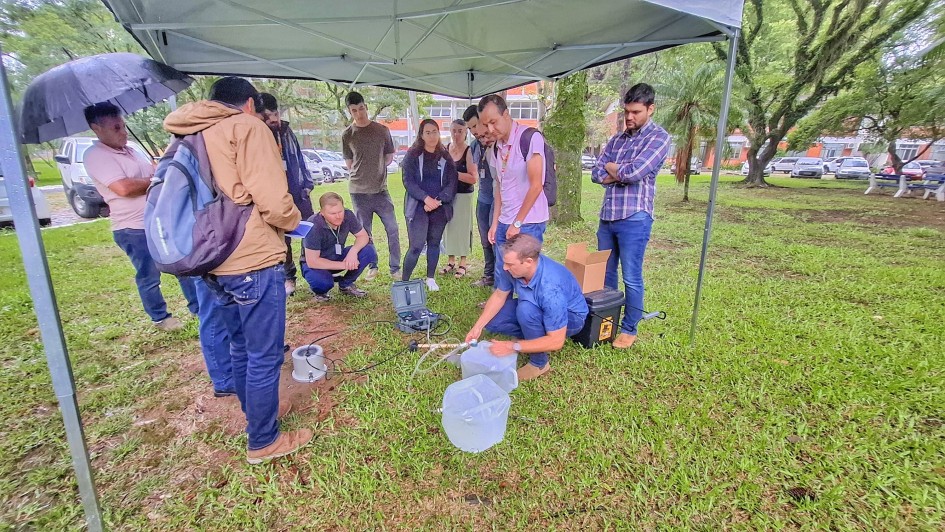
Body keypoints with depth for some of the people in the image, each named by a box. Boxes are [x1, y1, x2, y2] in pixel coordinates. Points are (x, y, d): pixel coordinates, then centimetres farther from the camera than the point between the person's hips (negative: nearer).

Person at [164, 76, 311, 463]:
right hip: (254, 261, -9)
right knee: (265, 355, 4)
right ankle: (263, 441, 19)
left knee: (242, 345, 23)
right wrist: (294, 221, 0)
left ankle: (256, 412, 41)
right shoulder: (247, 127, -8)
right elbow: (271, 201, -19)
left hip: (216, 262, 9)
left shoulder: (192, 138, 15)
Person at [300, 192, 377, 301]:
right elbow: (312, 261, -30)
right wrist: (344, 265, -27)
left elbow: (363, 236, -8)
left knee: (368, 251, -19)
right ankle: (320, 292, 3)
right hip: (317, 264, -5)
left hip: (337, 257, 5)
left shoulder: (347, 215, -19)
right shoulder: (314, 226, -32)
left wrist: (353, 251, -30)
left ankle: (346, 284, 4)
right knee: (323, 282, -38)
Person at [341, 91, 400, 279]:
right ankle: (372, 267, 21)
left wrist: (371, 169, 4)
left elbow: (389, 158, 11)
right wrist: (373, 167, 2)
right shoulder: (347, 135, 3)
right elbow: (350, 165, 8)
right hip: (359, 191, 0)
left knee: (392, 229, -1)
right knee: (364, 232, 7)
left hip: (380, 189, 0)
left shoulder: (382, 130, 4)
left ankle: (395, 268, 10)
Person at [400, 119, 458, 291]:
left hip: (440, 208, 3)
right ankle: (404, 281, 3)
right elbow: (408, 181, -7)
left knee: (434, 243, 11)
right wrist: (426, 198, -19)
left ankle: (430, 278, 24)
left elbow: (452, 182, 2)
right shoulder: (412, 155, 1)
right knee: (416, 246, -10)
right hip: (418, 207, -3)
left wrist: (438, 200, -12)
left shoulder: (445, 157, 8)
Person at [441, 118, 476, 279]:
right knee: (448, 226, 9)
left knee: (462, 227, 0)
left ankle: (462, 264, 13)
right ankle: (451, 262, 23)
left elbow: (473, 178, -17)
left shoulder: (469, 151, -10)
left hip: (463, 195, -5)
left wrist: (454, 173, -21)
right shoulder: (444, 149, 5)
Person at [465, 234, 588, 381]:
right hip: (534, 308, 6)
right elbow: (499, 295, -5)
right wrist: (478, 327, -13)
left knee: (526, 310, -37)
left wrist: (514, 347, -34)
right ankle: (531, 337, 10)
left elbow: (556, 341, -35)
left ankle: (539, 363, -15)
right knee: (490, 321, -8)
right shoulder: (517, 266, -22)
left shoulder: (550, 289, -40)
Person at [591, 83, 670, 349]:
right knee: (605, 273, 14)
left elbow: (634, 172, -19)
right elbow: (597, 174, 6)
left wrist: (613, 168, 0)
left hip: (634, 219, -6)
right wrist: (623, 174, -10)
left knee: (631, 279, 2)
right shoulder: (616, 139, 15)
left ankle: (629, 329, 17)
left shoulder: (659, 137, -4)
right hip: (607, 216, 7)